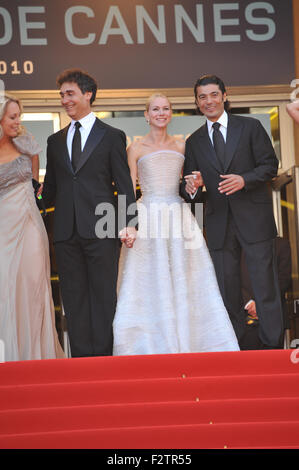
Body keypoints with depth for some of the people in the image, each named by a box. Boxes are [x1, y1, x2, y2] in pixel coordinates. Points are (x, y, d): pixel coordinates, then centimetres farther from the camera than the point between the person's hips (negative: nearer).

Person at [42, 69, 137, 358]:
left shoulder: (112, 136, 5)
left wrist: (128, 223, -10)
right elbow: (51, 188, 19)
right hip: (66, 231, 4)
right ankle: (80, 357, 13)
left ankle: (103, 356, 5)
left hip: (100, 229, -4)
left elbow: (124, 184, 0)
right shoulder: (55, 141, 17)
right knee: (74, 299, 6)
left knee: (103, 296, 0)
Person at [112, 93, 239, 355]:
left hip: (179, 218, 3)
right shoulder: (136, 149, 5)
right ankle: (154, 347, 1)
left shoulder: (181, 147, 13)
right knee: (152, 282, -4)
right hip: (149, 219, -3)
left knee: (183, 281, 0)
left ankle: (187, 345, 6)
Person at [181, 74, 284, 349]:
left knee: (265, 283, -3)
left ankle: (272, 345, 4)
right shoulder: (194, 142, 13)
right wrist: (192, 187, -12)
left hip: (253, 216, -3)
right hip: (218, 222, 3)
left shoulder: (250, 127, 5)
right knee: (227, 288, 6)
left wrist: (244, 179, -16)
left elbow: (270, 165, 0)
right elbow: (190, 189, 12)